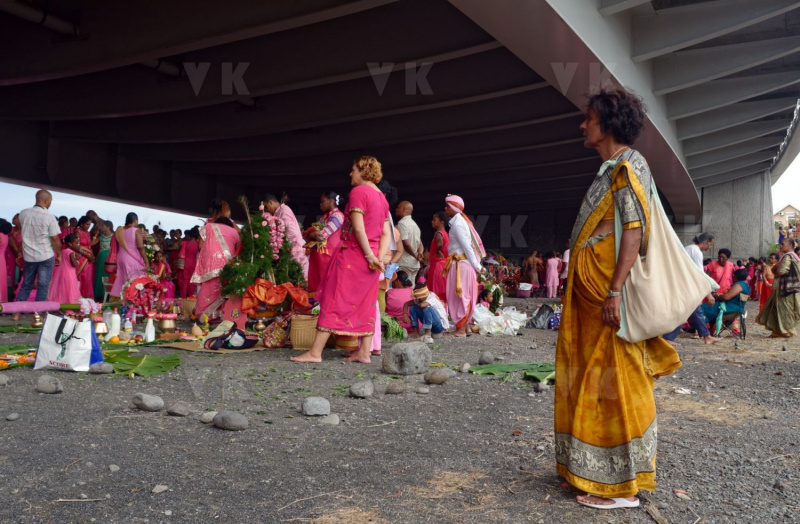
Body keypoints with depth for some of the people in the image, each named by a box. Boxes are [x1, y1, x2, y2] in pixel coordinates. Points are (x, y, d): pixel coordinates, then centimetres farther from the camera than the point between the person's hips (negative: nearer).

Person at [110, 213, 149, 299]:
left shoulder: (119, 230, 9)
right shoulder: (137, 230, -9)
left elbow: (116, 247, 11)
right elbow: (140, 247, -15)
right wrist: (146, 262, -13)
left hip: (121, 259, 6)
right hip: (134, 259, -6)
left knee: (121, 281, 11)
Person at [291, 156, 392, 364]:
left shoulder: (358, 192, -9)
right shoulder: (382, 198, 15)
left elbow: (358, 228, -19)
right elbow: (386, 234, 9)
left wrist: (370, 256, -18)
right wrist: (379, 257, -1)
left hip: (352, 253, -8)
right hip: (369, 257, 8)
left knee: (333, 300, -5)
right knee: (365, 304, 9)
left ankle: (315, 352, -3)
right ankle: (364, 352, 10)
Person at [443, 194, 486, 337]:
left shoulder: (457, 223, -14)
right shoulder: (461, 221, 15)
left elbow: (467, 246, -17)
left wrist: (477, 266, -16)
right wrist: (477, 265, 15)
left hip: (461, 264, -9)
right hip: (463, 263, 9)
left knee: (459, 295, -5)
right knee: (464, 296, 12)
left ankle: (461, 329, -1)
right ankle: (466, 326, 19)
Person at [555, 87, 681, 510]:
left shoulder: (627, 166, -9)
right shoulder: (612, 169, 18)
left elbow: (634, 231, -19)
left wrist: (615, 292, -26)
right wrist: (602, 291, 20)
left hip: (608, 293, -10)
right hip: (590, 292, 10)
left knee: (614, 380, -4)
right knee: (593, 378, 13)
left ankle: (621, 486, 7)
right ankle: (597, 470, 26)